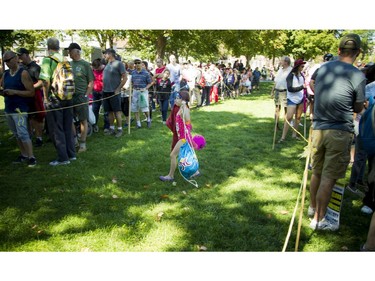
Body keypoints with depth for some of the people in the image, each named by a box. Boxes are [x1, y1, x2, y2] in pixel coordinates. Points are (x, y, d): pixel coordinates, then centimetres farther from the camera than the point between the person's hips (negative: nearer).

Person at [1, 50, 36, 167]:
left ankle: (31, 157, -6)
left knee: (23, 134, -11)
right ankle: (24, 155, 20)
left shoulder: (23, 73, -8)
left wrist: (14, 92, -19)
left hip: (19, 109, -7)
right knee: (16, 134, 11)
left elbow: (31, 93, -12)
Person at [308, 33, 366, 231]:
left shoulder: (322, 68, 4)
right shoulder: (357, 76, -11)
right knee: (329, 178, 3)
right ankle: (318, 220, 12)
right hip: (340, 132, -5)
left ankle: (312, 208, 35)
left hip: (318, 128, 5)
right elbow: (358, 108, 0)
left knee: (316, 173, 18)